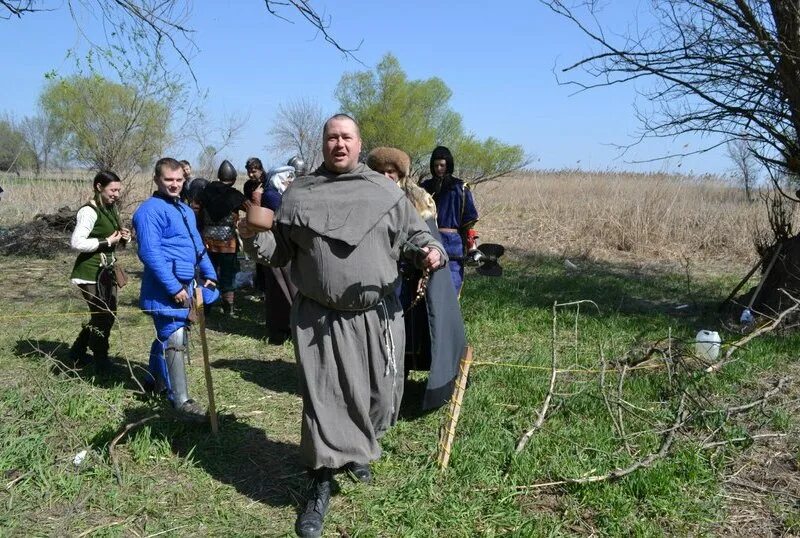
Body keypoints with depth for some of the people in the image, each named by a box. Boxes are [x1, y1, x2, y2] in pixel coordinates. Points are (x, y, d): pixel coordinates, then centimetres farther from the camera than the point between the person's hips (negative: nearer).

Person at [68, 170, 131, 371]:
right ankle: (101, 363, 13)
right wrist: (107, 241, -21)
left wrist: (123, 237, 0)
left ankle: (77, 354, 30)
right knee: (102, 316, -4)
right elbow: (76, 242, -26)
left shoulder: (111, 210, 11)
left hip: (106, 271, 9)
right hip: (91, 273, -9)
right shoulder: (89, 211, -16)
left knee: (108, 315, 13)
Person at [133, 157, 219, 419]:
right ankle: (181, 400, -6)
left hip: (185, 285, 9)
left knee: (166, 336, 21)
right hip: (166, 289, -9)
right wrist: (174, 288, -23)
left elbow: (197, 245, 25)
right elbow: (150, 253, -22)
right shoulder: (150, 210, -14)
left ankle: (155, 381, 38)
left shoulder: (185, 209, 16)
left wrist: (209, 274, 15)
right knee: (175, 341, -9)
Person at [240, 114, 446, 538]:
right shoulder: (298, 194, 4)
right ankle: (320, 488, 15)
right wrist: (255, 238, -13)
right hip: (318, 318, -1)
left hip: (376, 316, 2)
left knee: (378, 395, 13)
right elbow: (279, 251, 8)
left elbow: (413, 235, 8)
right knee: (323, 398, 1)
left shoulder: (386, 192, 4)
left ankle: (357, 451, 44)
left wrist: (429, 251, -14)